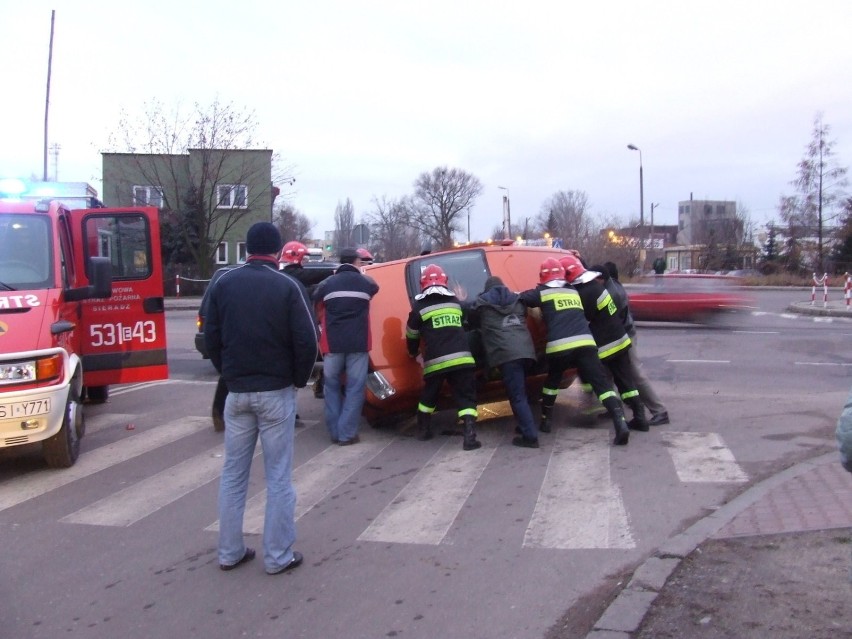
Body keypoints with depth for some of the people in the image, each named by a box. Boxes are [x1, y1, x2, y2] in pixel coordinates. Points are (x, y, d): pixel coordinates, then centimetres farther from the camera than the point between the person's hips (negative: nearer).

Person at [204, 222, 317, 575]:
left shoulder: (224, 284, 3)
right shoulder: (286, 286, -9)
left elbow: (211, 337, 5)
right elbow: (306, 340, -13)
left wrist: (230, 375, 14)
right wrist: (299, 380, 2)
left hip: (236, 392, 4)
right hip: (276, 391, -3)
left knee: (233, 473, 13)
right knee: (278, 476, 4)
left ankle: (229, 552, 20)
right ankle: (278, 556, 8)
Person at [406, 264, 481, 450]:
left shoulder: (420, 306, 5)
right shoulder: (455, 301, 15)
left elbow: (412, 334, 16)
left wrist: (413, 353, 34)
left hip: (436, 362, -1)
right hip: (461, 358, 1)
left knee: (429, 396, 22)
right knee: (466, 397, 3)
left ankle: (424, 430, 32)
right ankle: (469, 436, -12)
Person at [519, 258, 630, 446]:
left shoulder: (542, 293, 11)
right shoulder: (574, 292, 26)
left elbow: (518, 299, 13)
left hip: (559, 347, -2)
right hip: (585, 343, 2)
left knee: (552, 381, 25)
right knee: (602, 384, -1)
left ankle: (545, 421, 31)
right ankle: (621, 424, -16)